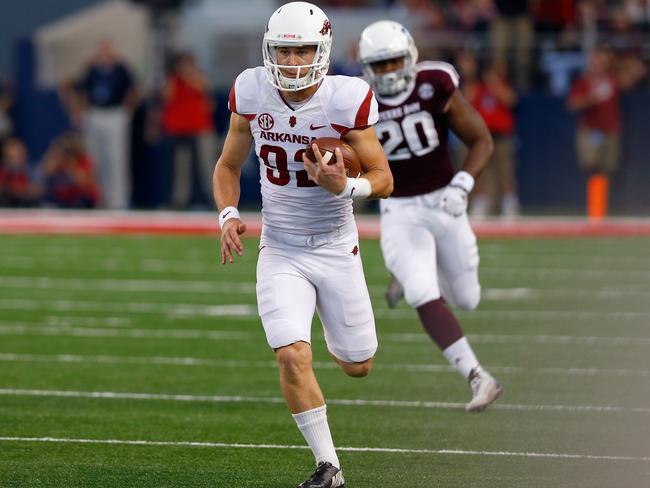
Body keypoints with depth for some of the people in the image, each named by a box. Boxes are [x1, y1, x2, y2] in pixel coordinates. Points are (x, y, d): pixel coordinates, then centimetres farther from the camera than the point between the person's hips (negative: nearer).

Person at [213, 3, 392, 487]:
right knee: (292, 357, -18)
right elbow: (228, 166, 7)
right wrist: (229, 215, -11)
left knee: (358, 366, 11)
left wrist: (345, 187, -29)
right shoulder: (252, 94, -9)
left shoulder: (346, 101, -16)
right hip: (281, 251, 0)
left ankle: (340, 336, 50)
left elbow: (384, 180, -9)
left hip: (336, 248, 0)